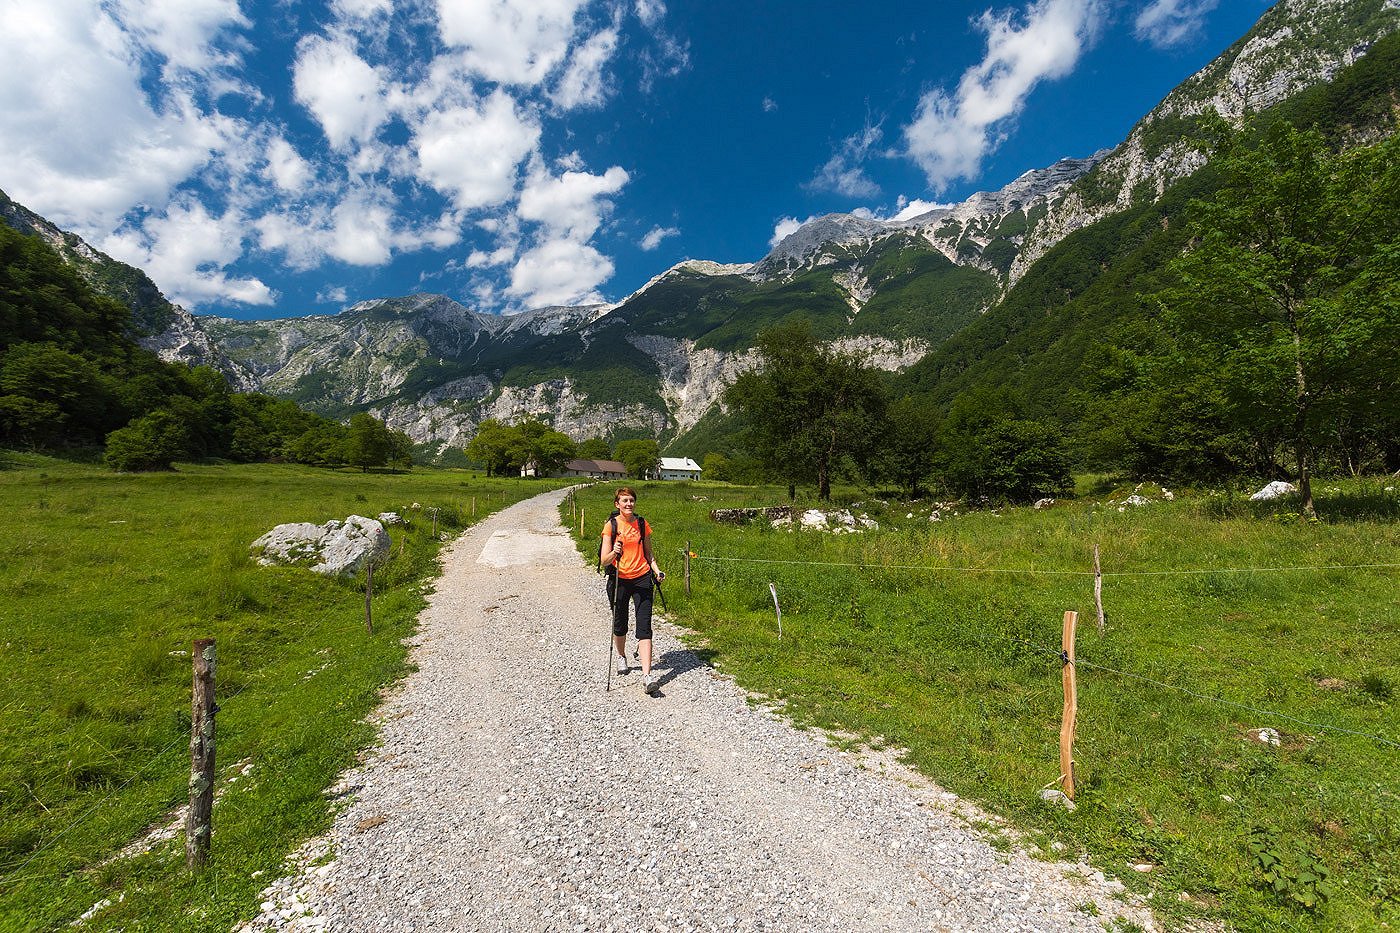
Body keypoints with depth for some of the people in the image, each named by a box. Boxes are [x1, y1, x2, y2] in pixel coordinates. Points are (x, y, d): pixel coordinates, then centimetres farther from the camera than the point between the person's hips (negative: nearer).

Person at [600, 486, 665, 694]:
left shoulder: (642, 524, 5)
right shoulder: (611, 525, -4)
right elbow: (604, 561, -9)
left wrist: (657, 570, -1)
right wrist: (614, 553, -30)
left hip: (642, 578, 1)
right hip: (620, 580, -1)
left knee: (644, 626, -8)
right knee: (619, 624, 14)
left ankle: (647, 675, -11)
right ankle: (621, 657, 44)